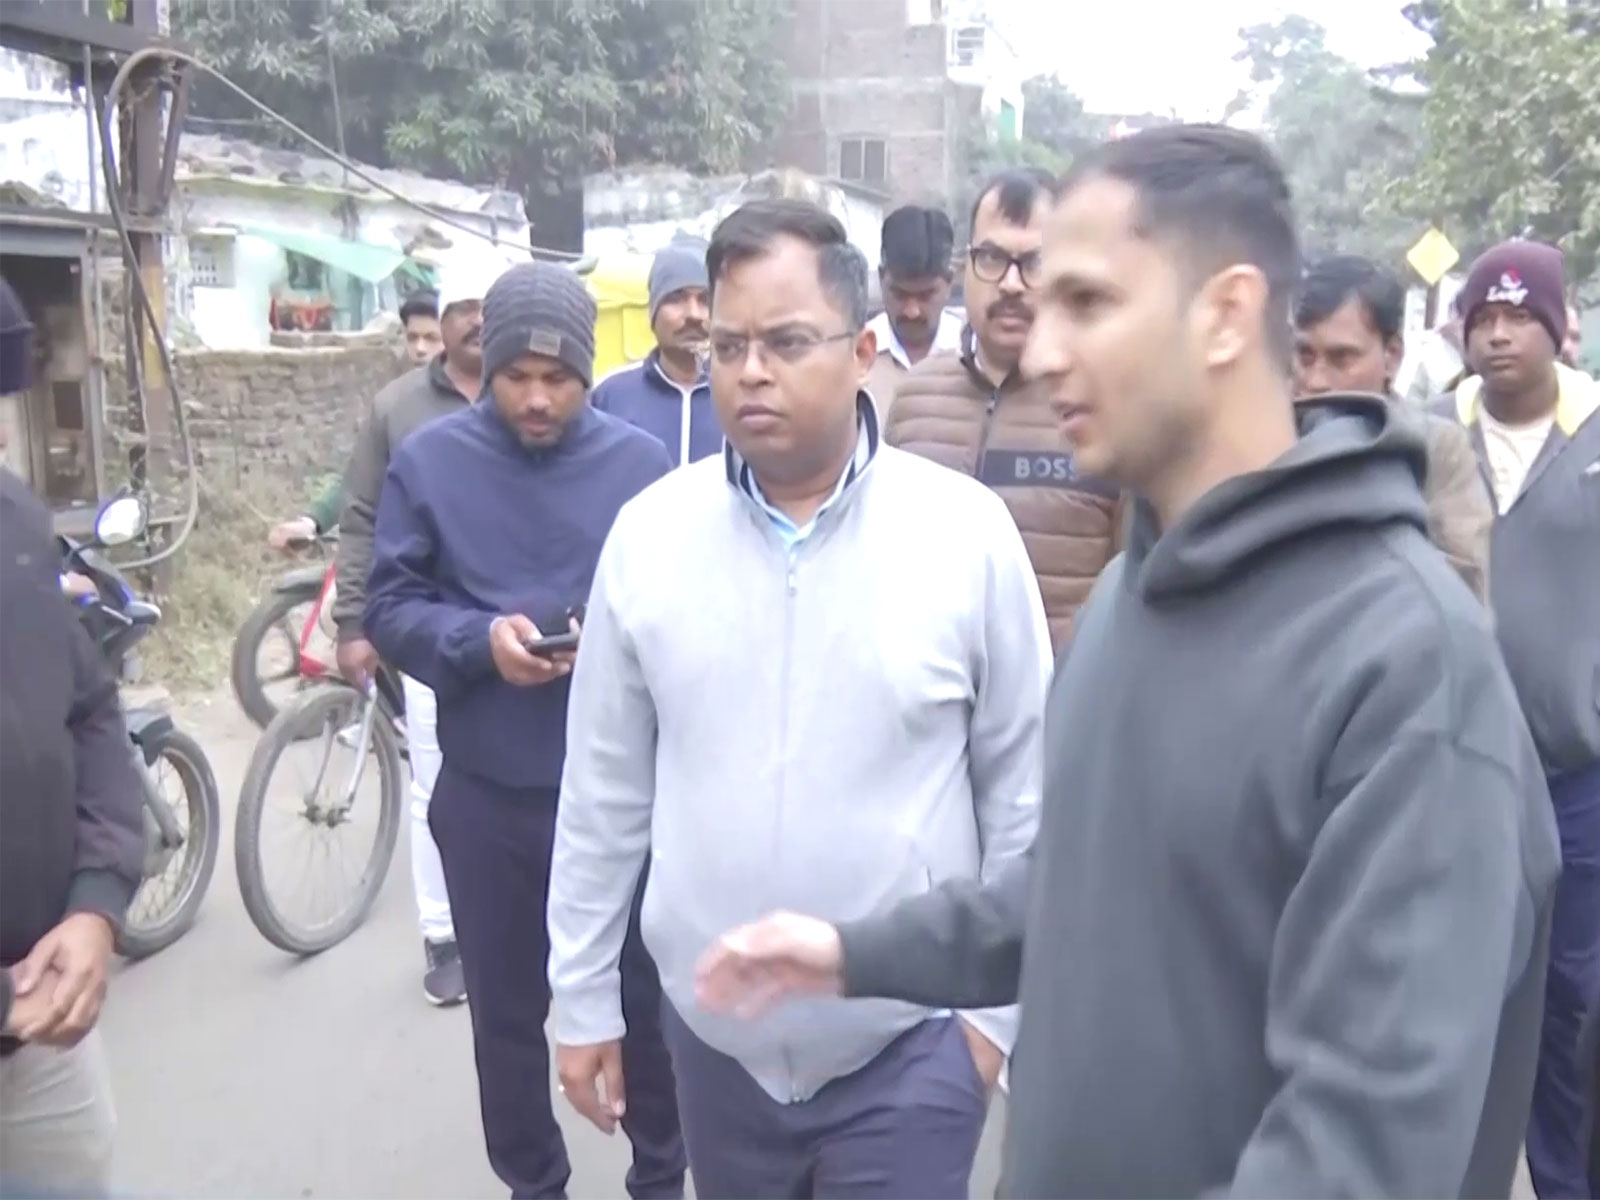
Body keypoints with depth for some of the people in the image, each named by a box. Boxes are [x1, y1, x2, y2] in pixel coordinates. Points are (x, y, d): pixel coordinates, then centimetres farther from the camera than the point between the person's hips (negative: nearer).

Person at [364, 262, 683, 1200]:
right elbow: (390, 609, -1)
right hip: (488, 791, 1)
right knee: (507, 1008, 16)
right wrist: (479, 640, -19)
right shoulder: (430, 461, -2)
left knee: (644, 994, 14)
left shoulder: (642, 463, -3)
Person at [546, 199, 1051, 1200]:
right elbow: (606, 790, 1)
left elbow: (1021, 784, -3)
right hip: (714, 1036, 3)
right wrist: (585, 996, 6)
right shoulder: (648, 534, -6)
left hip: (908, 1044, -2)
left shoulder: (967, 532, -11)